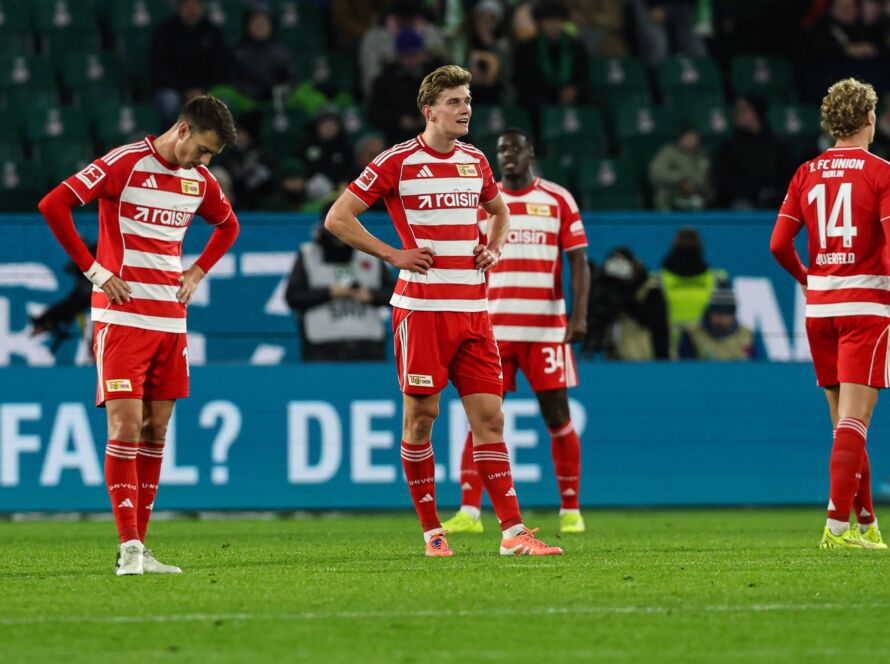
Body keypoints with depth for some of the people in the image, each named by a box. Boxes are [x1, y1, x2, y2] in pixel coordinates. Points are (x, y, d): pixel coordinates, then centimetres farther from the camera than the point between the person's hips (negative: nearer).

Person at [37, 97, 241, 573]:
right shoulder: (125, 163, -10)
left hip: (171, 318, 6)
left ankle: (138, 547, 11)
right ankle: (129, 549, -13)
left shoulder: (200, 178, 10)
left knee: (156, 432, 6)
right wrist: (93, 269, -13)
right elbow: (54, 204, -14)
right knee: (125, 428, -11)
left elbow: (228, 225, 29)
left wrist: (196, 273, 13)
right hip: (122, 315, -6)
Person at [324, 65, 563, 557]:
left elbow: (499, 211, 32)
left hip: (473, 310, 4)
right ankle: (432, 530, 9)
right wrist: (392, 254, -8)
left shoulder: (475, 161, 12)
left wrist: (493, 249, 12)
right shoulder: (397, 162, -4)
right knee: (421, 415, -1)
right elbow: (337, 219, -3)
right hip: (421, 308, -4)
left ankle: (513, 532, -4)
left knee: (489, 417, -1)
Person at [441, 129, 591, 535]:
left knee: (557, 416, 0)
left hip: (547, 329, -1)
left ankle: (571, 511, 9)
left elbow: (579, 261, 1)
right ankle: (469, 512, -6)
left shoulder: (558, 200, 4)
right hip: (494, 329, 1)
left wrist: (579, 315, -11)